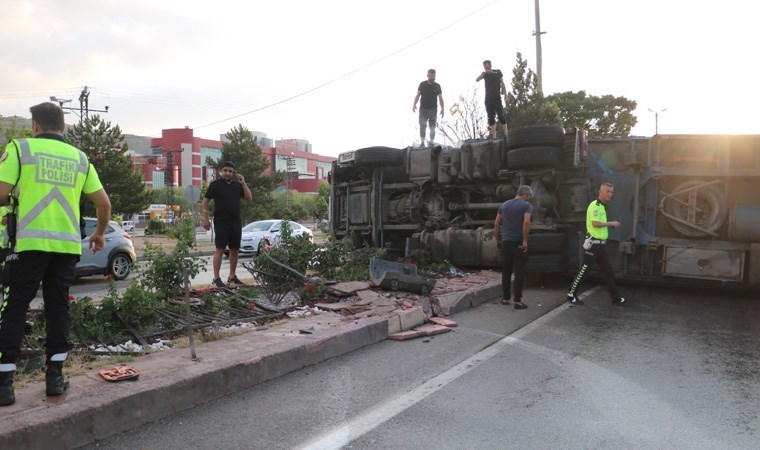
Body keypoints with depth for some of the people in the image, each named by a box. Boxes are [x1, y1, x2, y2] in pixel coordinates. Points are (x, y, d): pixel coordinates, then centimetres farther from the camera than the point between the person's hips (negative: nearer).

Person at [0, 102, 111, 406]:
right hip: (68, 245, 3)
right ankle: (55, 377, 14)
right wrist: (99, 233, 25)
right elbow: (104, 203, 10)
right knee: (58, 308, 11)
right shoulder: (79, 158, 12)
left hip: (30, 243, -3)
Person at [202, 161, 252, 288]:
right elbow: (205, 202, 0)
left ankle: (232, 277, 18)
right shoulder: (215, 184, 0)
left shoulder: (238, 185, 12)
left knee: (235, 250, 8)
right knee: (220, 249, -8)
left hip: (236, 221, 5)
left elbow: (249, 199, 5)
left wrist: (243, 183, -2)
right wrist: (206, 219, -7)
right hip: (221, 221, -5)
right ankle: (216, 278, -5)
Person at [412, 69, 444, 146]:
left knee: (432, 126, 0)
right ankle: (422, 142, -7)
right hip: (423, 108, 0)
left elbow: (440, 98, 6)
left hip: (433, 109, 0)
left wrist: (442, 109, -1)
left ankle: (431, 142, 7)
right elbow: (418, 95, 6)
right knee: (422, 125, -9)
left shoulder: (437, 86, 4)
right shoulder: (422, 84, 3)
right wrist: (414, 104, -7)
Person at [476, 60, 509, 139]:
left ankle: (506, 134, -4)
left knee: (501, 116, -6)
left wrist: (505, 96, -3)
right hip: (488, 99, 3)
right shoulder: (485, 74, 10)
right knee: (491, 118, 0)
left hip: (497, 98, -3)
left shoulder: (497, 72, 4)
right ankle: (494, 136, 0)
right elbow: (477, 80, -5)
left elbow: (502, 84, 3)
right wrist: (484, 73, -18)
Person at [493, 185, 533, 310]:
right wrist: (525, 240, -16)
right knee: (519, 272, 1)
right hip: (518, 243, -5)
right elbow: (526, 223, -20)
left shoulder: (504, 205, 12)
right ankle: (517, 301, 1)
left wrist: (498, 240, 15)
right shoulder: (526, 206, -5)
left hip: (505, 243, 5)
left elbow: (496, 224, 9)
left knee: (506, 271, 13)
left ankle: (505, 298, 19)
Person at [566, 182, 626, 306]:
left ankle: (616, 298, 16)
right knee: (584, 270, -3)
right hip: (593, 243, -10)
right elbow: (595, 223, -24)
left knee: (608, 271, 11)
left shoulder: (602, 206, 17)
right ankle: (571, 295, 6)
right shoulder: (595, 205, -14)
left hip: (600, 244, 10)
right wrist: (611, 223, -13)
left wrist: (610, 225, 6)